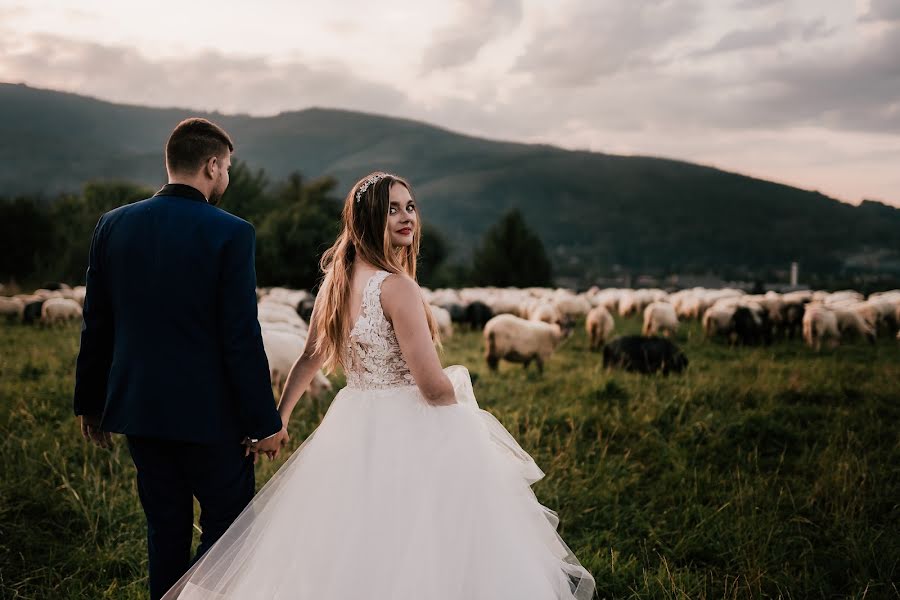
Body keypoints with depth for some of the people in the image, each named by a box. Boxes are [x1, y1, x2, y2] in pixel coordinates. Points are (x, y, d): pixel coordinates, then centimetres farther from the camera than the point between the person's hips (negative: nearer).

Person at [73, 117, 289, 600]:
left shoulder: (113, 225, 2)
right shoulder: (231, 234, -13)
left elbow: (96, 326, 6)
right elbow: (241, 338, -15)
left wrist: (90, 403, 16)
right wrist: (265, 422, -7)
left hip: (136, 407, 6)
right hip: (206, 412, -5)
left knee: (165, 526, 17)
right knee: (227, 526, 9)